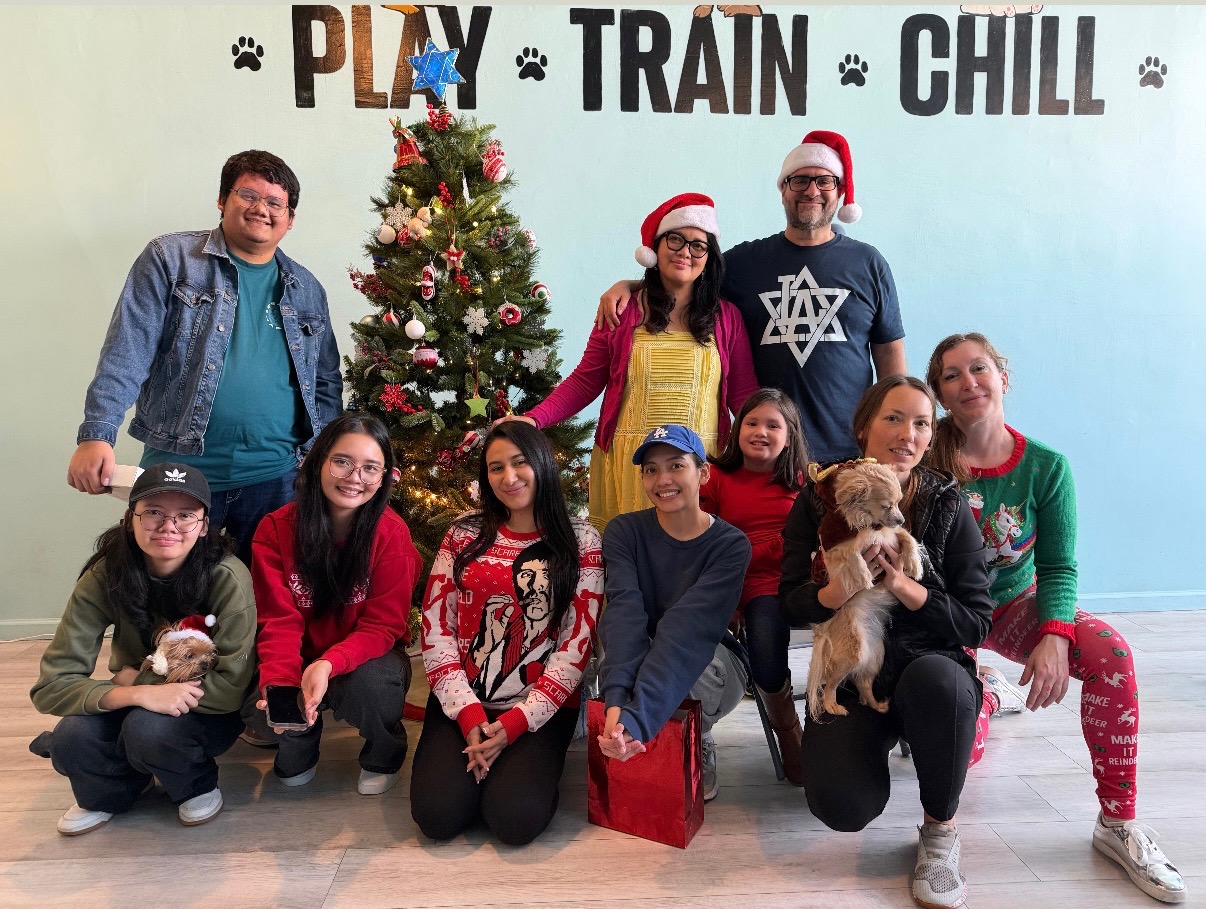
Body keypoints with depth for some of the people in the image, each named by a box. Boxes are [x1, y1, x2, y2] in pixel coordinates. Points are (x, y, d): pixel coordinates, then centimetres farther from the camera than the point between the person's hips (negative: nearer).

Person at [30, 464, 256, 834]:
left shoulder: (227, 577, -26)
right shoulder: (104, 576, -16)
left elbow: (231, 686, -25)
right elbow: (52, 685, -19)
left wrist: (137, 678, -19)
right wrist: (138, 693, -35)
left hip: (206, 710, -3)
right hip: (136, 701, 3)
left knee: (147, 728, -32)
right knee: (72, 738, -25)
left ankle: (198, 786, 3)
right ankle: (111, 793, 11)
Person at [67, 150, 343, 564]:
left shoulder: (307, 289, 12)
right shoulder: (170, 259, 2)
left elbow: (327, 383, 16)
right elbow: (126, 352, -6)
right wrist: (97, 435, -16)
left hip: (276, 478, 3)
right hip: (179, 469, -2)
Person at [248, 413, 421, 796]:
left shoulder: (392, 533, -17)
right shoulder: (276, 529, -13)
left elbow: (381, 626, -17)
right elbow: (279, 621, -15)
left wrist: (328, 665, -37)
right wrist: (280, 683, -35)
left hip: (364, 657, -2)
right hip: (301, 658, 2)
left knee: (369, 685, -34)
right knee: (258, 708, -26)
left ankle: (383, 757, 2)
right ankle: (301, 745, 14)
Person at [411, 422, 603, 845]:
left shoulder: (581, 541, -1)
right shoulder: (465, 533, 5)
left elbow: (575, 645, -5)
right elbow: (436, 627, 1)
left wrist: (513, 725, -12)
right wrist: (469, 715, -10)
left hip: (540, 710, -2)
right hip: (461, 702, 2)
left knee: (515, 818, -23)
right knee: (437, 814, -18)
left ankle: (532, 766, 9)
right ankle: (472, 763, 12)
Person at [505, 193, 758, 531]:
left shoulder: (726, 317, 8)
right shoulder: (623, 310, 3)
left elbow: (743, 394, 8)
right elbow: (584, 382, 4)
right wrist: (532, 419, -8)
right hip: (627, 465, -1)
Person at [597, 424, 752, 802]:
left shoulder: (730, 544, -16)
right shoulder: (624, 532, -9)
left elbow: (689, 628, -32)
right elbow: (624, 613, -27)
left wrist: (637, 718, -46)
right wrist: (616, 701, -46)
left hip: (713, 673, -2)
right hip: (645, 665, 2)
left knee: (690, 658, -36)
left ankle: (699, 745, -3)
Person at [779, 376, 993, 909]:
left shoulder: (947, 507, -3)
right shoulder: (819, 501, -2)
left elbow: (976, 623, -7)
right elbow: (792, 605, -4)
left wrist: (902, 585, -23)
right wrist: (840, 589, -26)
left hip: (930, 661, 0)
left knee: (936, 680, -38)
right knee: (841, 806, -25)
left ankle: (940, 827, -11)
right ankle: (877, 739, 13)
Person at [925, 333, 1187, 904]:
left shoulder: (1045, 467, -10)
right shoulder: (927, 461, -16)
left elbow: (1057, 567, -8)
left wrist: (1054, 634, -27)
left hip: (1014, 601, 2)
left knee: (1110, 652, -27)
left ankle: (1118, 823, -14)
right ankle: (980, 698, 24)